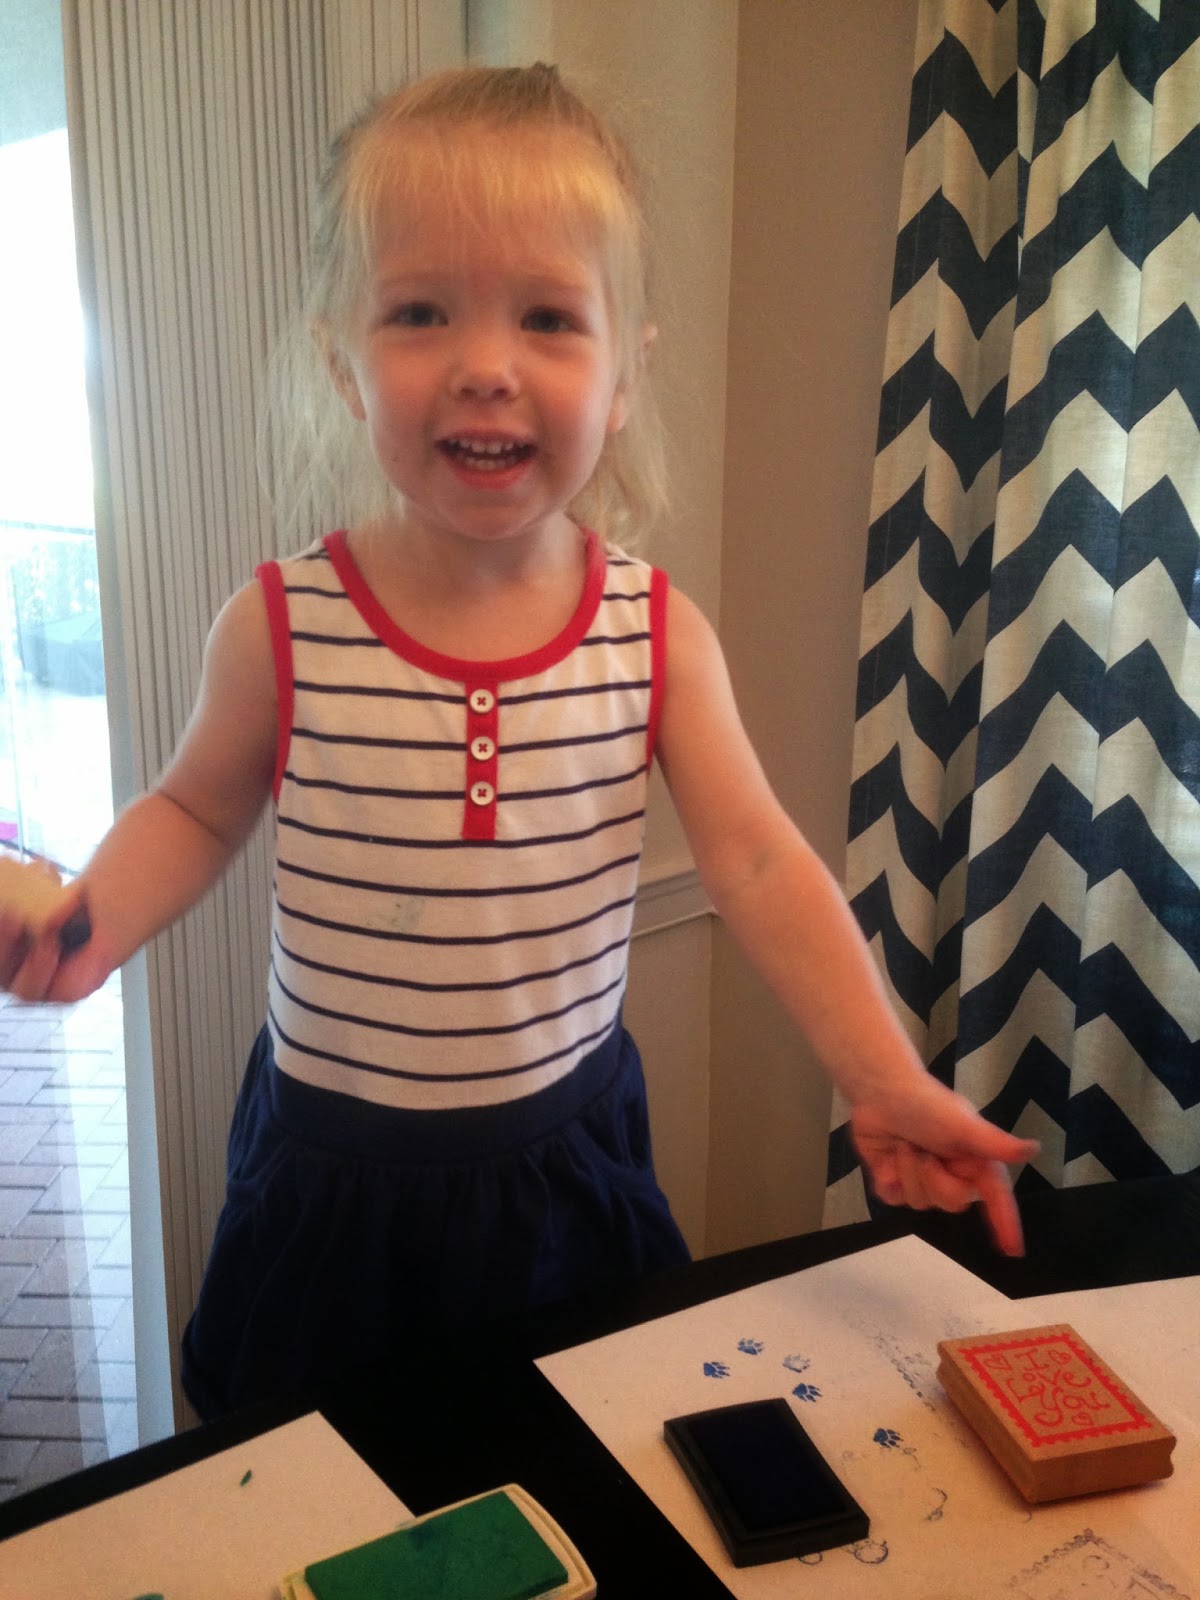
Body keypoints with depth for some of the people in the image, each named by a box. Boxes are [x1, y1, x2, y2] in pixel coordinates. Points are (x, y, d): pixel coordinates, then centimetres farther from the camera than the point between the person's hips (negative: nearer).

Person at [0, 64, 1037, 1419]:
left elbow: (758, 863, -12)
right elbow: (194, 810, 2)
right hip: (334, 1169, 0)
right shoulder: (280, 628, -14)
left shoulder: (659, 634, -11)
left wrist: (885, 1081, -19)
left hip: (564, 1159, 1)